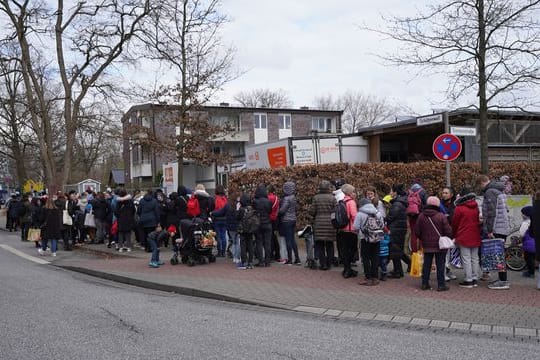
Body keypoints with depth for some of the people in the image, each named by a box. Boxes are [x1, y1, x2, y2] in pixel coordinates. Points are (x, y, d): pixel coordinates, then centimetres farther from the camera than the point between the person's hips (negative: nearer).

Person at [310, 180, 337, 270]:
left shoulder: (316, 198, -2)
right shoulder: (332, 198, -3)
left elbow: (312, 212, -4)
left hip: (319, 223, 0)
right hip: (330, 224, 0)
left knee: (320, 245, 6)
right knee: (329, 245, 10)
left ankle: (322, 264, 4)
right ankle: (329, 264, 14)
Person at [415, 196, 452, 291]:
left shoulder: (421, 216, -3)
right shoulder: (441, 216, -13)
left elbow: (417, 231, 2)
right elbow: (448, 231, -11)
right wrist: (448, 238, 9)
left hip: (427, 245, 3)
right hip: (440, 245, -3)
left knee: (426, 264, 11)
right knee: (440, 265, 4)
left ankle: (425, 283, 14)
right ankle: (441, 285, 6)